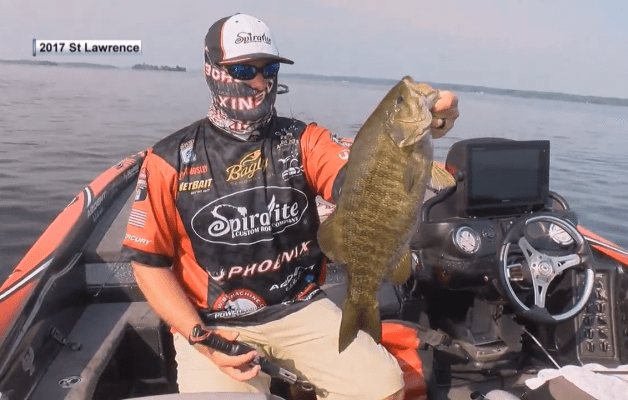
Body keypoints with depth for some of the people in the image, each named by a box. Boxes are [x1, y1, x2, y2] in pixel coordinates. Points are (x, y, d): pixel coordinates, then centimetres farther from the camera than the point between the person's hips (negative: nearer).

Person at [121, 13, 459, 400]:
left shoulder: (303, 141, 0)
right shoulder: (170, 160, -5)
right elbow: (148, 262, -2)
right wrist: (199, 337, -13)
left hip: (302, 309, 2)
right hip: (211, 322, -1)